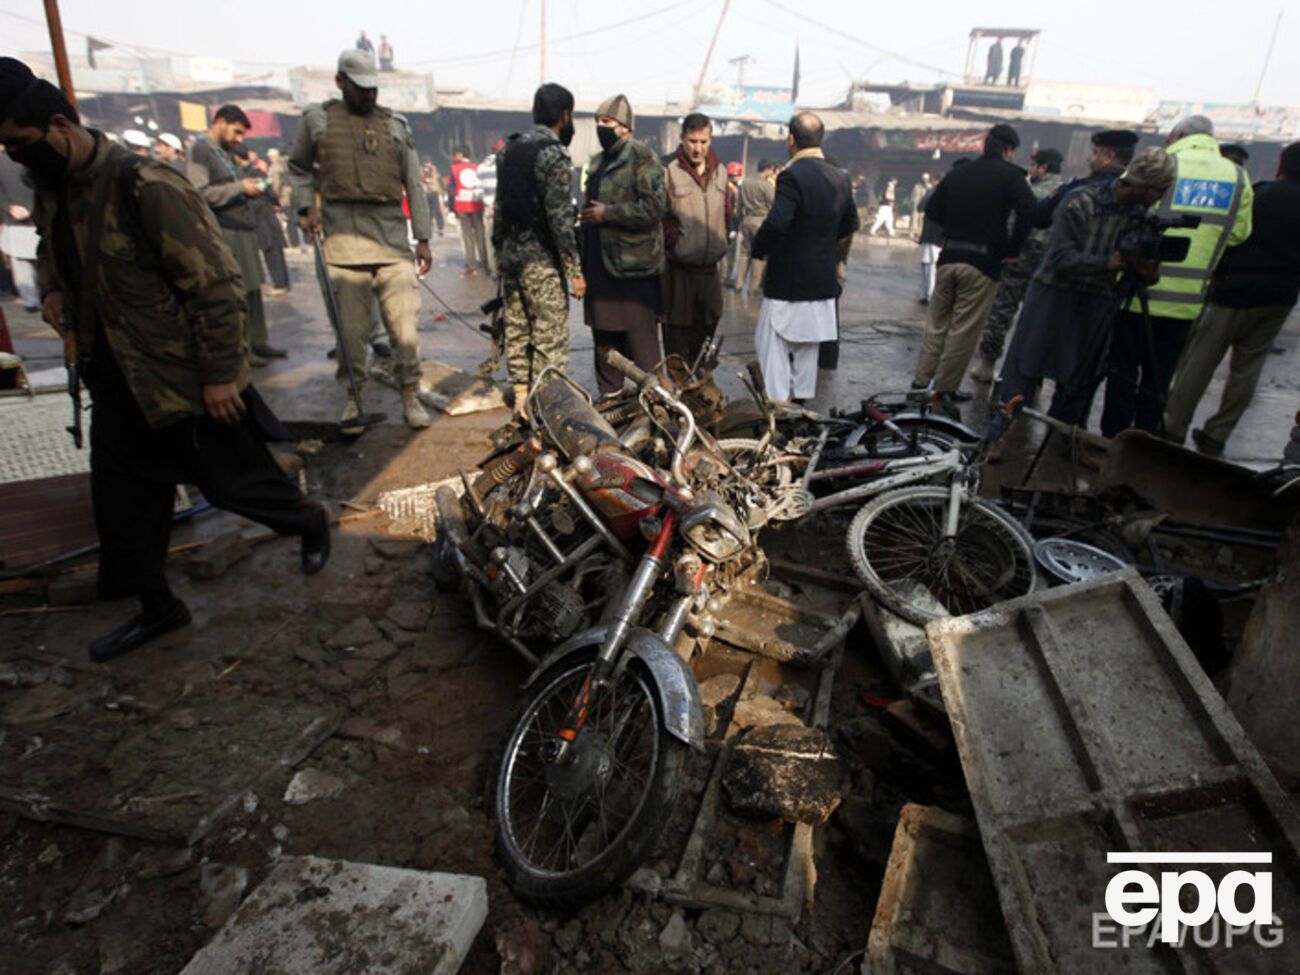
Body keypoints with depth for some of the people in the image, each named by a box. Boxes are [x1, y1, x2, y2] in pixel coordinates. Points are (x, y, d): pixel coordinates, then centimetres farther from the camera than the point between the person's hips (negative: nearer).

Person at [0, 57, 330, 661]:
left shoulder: (144, 186, -19)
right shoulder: (49, 188, 7)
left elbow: (215, 282, -20)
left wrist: (220, 374, -20)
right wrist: (53, 289, 4)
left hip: (185, 377, -8)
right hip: (115, 378, 8)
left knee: (232, 483, 4)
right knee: (122, 498, 11)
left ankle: (309, 522, 34)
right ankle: (156, 607, 28)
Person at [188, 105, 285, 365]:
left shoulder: (226, 151, 21)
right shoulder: (199, 150, -7)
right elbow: (199, 193, -17)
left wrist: (250, 188, 6)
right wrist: (240, 188, -14)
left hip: (244, 228, 9)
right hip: (223, 232, -9)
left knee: (253, 290, 9)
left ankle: (258, 342, 16)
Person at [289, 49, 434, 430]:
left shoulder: (395, 125, 13)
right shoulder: (318, 119, 10)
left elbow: (413, 184, 11)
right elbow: (298, 168, 19)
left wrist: (422, 237, 6)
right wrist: (306, 206, 1)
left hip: (392, 234, 1)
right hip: (343, 234, -1)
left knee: (403, 320, -5)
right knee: (350, 323, 1)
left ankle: (410, 395, 3)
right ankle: (353, 395, 14)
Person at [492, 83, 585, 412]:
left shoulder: (509, 150, 12)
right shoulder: (554, 153, -12)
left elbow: (499, 206, 15)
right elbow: (559, 216, -17)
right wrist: (575, 270, -15)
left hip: (510, 253, 8)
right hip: (541, 259, -8)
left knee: (517, 331, 13)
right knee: (550, 336, -3)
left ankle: (521, 402, 20)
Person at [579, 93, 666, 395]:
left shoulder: (641, 157, -7)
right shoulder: (597, 162, 19)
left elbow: (654, 207, -19)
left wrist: (607, 213, -16)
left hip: (633, 269, -8)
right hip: (600, 268, 9)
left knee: (641, 341, -5)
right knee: (604, 338, 14)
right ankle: (609, 397, 25)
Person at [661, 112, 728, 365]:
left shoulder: (719, 170, 10)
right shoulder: (669, 171, -9)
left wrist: (721, 244, 13)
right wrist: (674, 241, -13)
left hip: (711, 266, 6)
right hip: (679, 267, -6)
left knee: (708, 323, 14)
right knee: (678, 328, 1)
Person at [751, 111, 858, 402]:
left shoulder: (792, 176, -17)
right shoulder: (841, 178, 7)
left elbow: (776, 223, -28)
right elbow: (850, 225, 16)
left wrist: (759, 250, -11)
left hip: (787, 280, -7)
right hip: (824, 281, 7)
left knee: (773, 346, 0)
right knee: (808, 349, 16)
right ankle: (802, 400, 26)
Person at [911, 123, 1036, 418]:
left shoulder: (958, 173, 13)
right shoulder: (1010, 174, -3)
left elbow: (932, 210, 17)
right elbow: (1027, 210, -16)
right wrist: (1012, 249, -6)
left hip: (949, 258, 5)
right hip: (983, 262, -5)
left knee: (937, 325, 14)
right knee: (964, 330, -1)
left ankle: (920, 383, 16)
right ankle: (945, 391, 1)